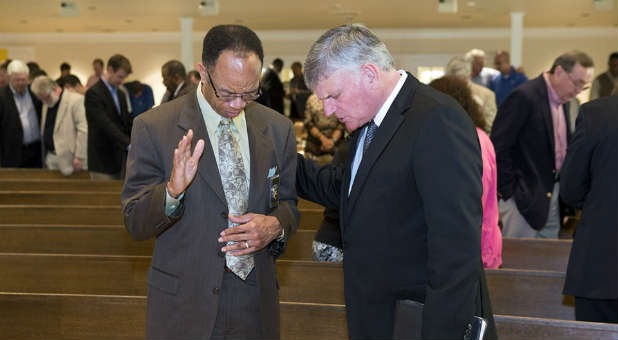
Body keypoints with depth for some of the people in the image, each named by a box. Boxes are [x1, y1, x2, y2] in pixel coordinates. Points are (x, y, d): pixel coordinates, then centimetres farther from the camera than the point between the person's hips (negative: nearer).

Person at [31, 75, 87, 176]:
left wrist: (79, 157, -18)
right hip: (49, 156, 7)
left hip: (68, 158, -7)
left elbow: (83, 130, -16)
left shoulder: (76, 100, -13)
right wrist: (44, 155, 13)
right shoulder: (47, 104, 15)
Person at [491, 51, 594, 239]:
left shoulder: (563, 100, 11)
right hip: (525, 198, -8)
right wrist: (508, 192, -16)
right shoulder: (524, 96, -16)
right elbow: (499, 147, -18)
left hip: (553, 194, 8)